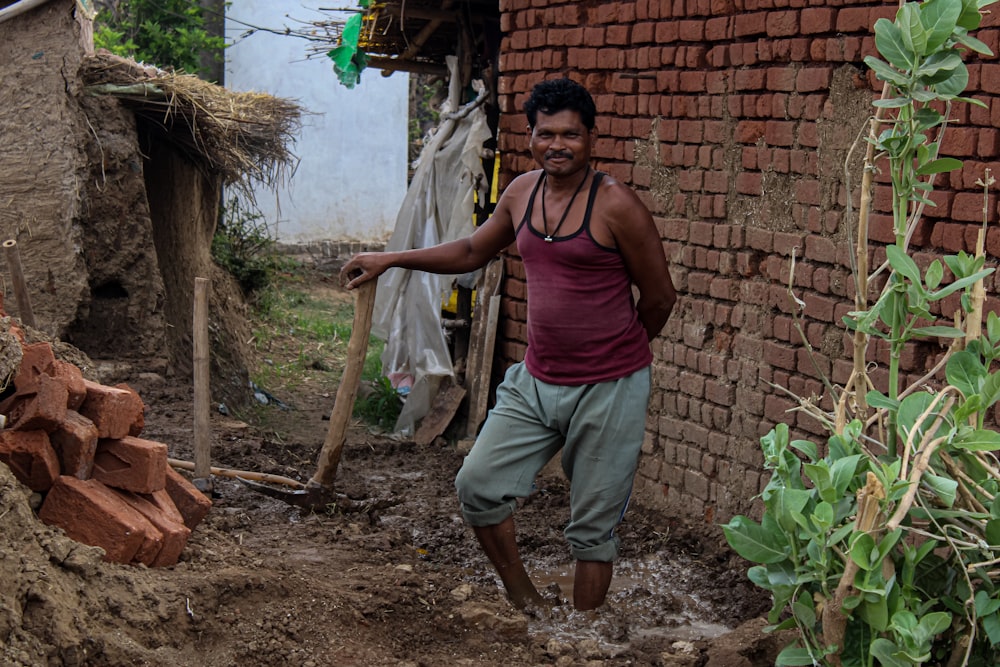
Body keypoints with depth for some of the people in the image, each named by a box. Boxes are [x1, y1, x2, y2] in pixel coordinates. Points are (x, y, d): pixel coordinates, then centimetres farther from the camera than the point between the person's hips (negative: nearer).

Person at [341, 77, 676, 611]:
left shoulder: (615, 206, -14)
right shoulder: (521, 192, 5)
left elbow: (659, 296, -5)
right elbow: (471, 252, 21)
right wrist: (390, 260, 14)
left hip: (608, 390, -6)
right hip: (536, 383, 6)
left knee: (592, 526, 3)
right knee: (478, 485, 4)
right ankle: (526, 604, 22)